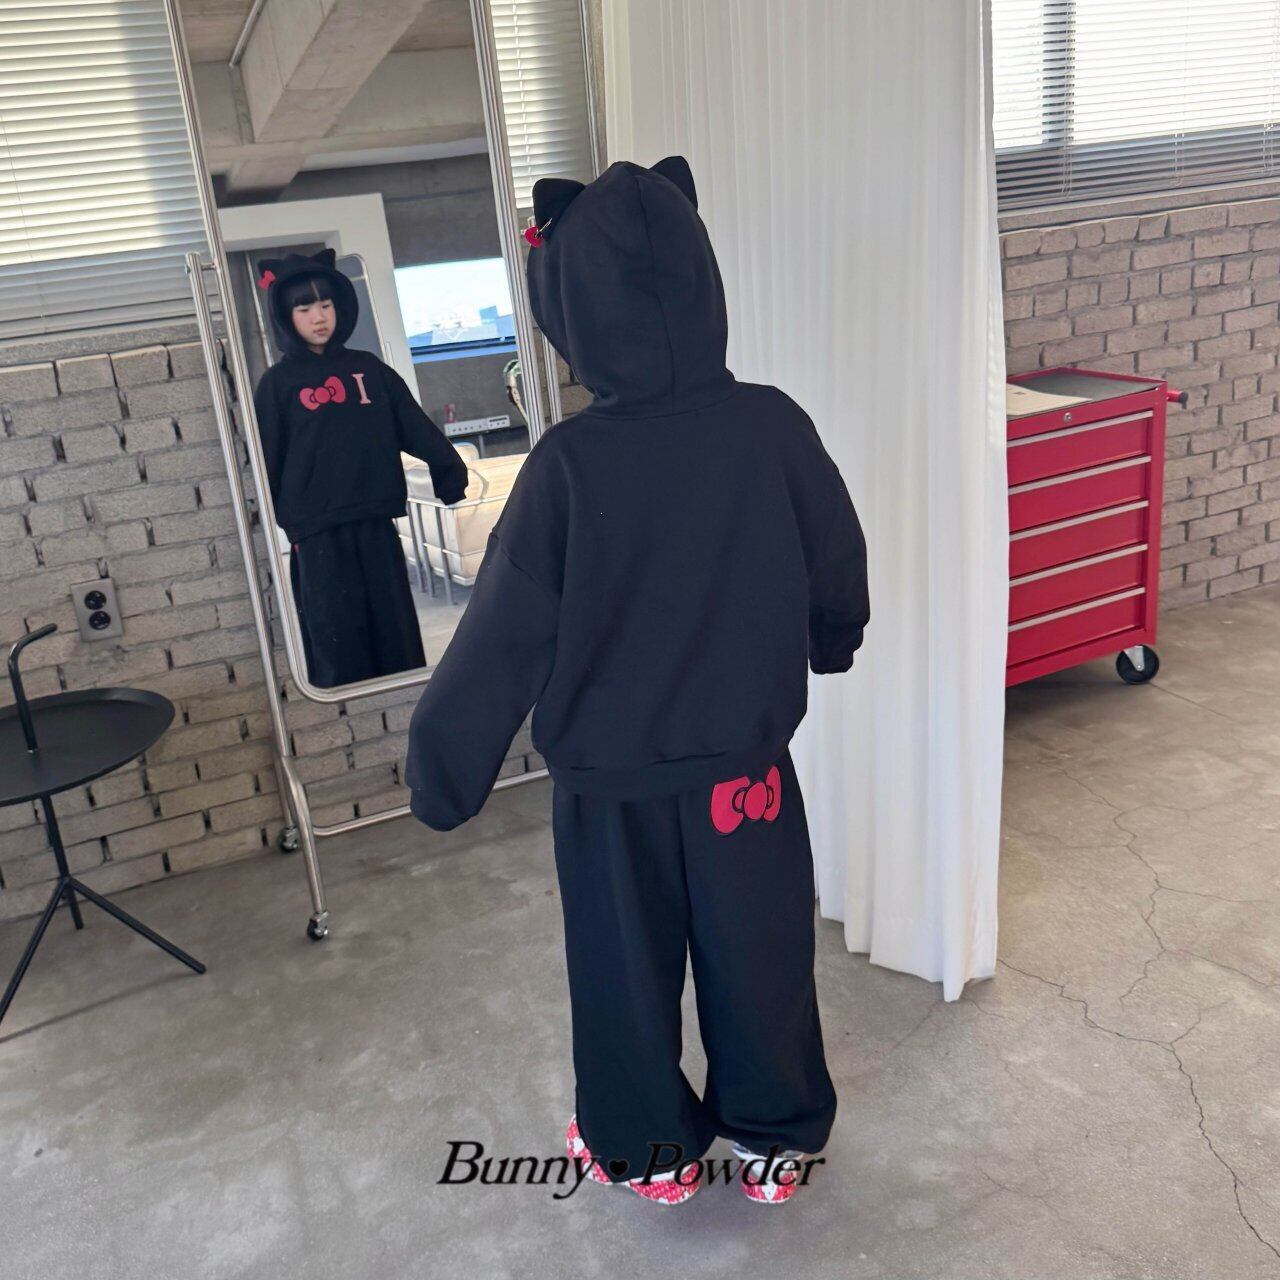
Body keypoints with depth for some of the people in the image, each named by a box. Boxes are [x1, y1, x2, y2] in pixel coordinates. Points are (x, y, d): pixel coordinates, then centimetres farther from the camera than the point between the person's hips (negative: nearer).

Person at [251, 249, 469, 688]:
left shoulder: (368, 368, 12)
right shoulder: (277, 383, 4)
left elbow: (415, 425, 6)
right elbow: (268, 462, 2)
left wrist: (449, 469, -5)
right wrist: (280, 523, -4)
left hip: (377, 524, 3)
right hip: (319, 534, -2)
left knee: (398, 635, 6)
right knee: (339, 641, 0)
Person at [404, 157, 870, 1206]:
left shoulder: (570, 462, -22)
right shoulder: (772, 425, -14)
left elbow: (505, 639, -17)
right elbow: (841, 569, 1)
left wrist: (440, 773, -5)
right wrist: (832, 644, 23)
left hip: (612, 784, -2)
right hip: (748, 766, 3)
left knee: (628, 967, 20)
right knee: (759, 957, 21)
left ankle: (650, 1149, 41)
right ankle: (777, 1136, 41)